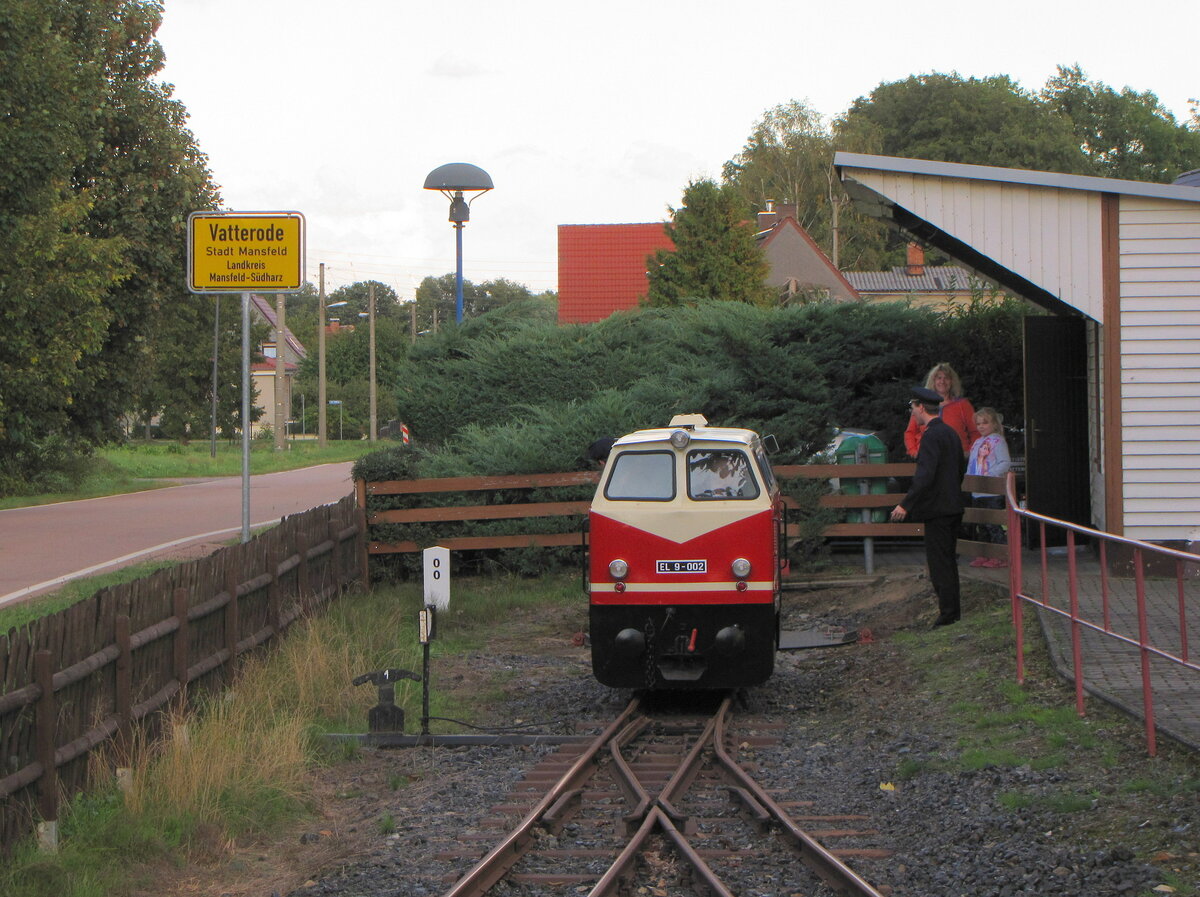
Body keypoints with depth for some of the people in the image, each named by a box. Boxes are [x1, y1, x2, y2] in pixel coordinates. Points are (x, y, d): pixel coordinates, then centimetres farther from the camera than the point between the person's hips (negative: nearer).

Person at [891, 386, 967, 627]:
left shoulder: (932, 436, -17)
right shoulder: (950, 433, 13)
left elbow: (925, 475, -24)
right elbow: (961, 468, 21)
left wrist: (906, 504, -23)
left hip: (937, 509, -10)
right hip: (953, 506, 10)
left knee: (939, 562, -6)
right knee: (948, 560, 15)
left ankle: (947, 612, -5)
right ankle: (952, 610, 21)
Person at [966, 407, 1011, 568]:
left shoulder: (997, 441, -8)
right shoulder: (978, 443, 18)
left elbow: (1005, 463, -16)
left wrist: (989, 475, -22)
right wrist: (968, 476, 10)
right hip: (977, 493, 9)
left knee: (993, 524, -9)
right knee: (982, 525, 13)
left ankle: (1000, 556, -6)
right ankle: (984, 555, 19)